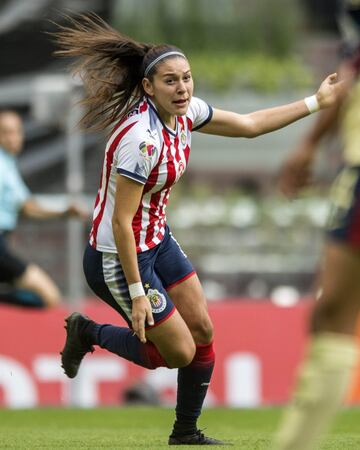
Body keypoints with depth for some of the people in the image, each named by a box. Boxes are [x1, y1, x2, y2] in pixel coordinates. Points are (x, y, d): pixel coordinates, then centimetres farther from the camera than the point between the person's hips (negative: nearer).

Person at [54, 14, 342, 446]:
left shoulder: (184, 113, -6)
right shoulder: (141, 139, -31)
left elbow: (249, 124, 11)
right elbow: (121, 223, -27)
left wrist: (316, 101, 10)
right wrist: (136, 292, -23)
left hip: (158, 241, 9)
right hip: (116, 259, -9)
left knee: (202, 332, 11)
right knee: (179, 352, 0)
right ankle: (88, 332, 20)